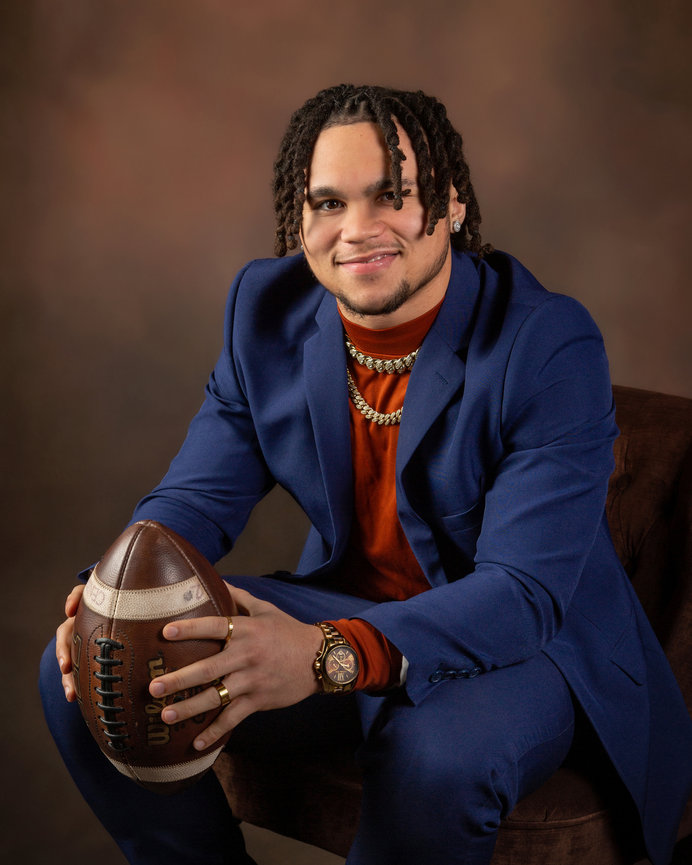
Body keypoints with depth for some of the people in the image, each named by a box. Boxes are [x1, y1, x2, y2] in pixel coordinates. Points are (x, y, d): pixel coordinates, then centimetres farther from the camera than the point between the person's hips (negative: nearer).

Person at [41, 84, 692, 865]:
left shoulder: (551, 344, -22)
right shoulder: (268, 308, -4)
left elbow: (524, 592, -28)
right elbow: (200, 495, -1)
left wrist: (329, 655, -45)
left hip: (523, 642, -4)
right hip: (341, 611, 5)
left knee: (435, 759, -38)